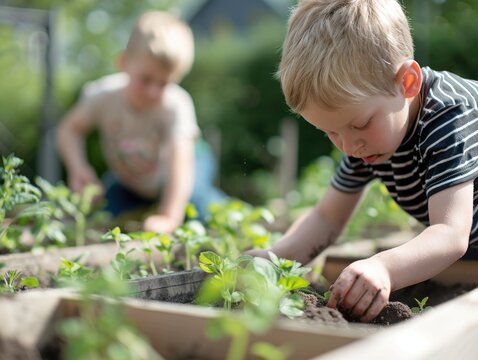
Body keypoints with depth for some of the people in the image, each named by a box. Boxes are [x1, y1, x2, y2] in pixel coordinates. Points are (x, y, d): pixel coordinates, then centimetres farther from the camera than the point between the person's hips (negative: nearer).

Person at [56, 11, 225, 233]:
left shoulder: (176, 106, -38)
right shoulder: (103, 95, -27)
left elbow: (180, 164, -43)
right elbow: (69, 129, -13)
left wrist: (169, 218, -50)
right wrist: (78, 167, -31)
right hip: (129, 179, 4)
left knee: (196, 209, -27)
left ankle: (217, 201, 10)